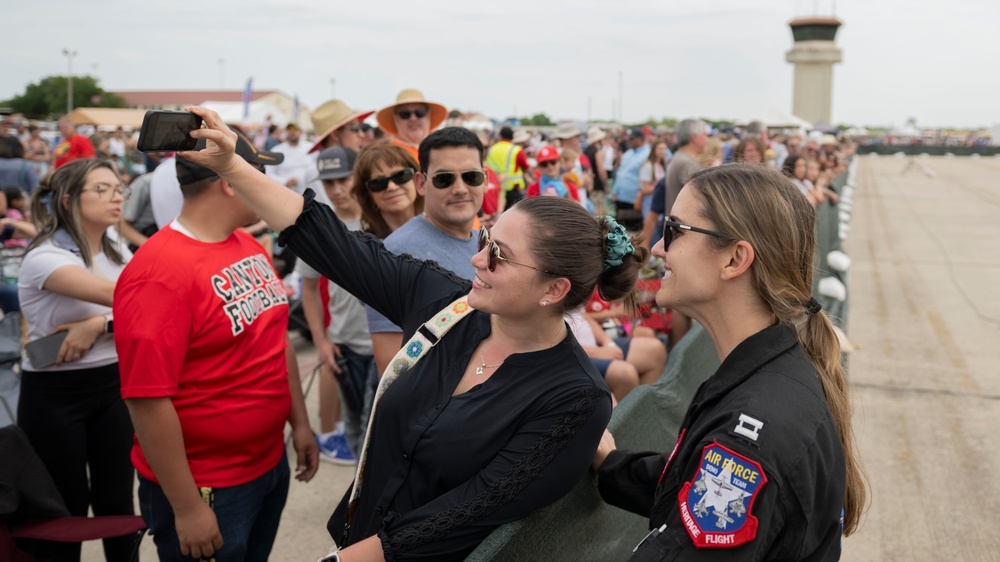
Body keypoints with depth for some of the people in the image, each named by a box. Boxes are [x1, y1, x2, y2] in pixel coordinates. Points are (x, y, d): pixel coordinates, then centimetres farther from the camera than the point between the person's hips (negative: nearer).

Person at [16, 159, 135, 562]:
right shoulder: (44, 258, -18)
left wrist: (102, 325, -21)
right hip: (54, 394, -5)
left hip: (113, 385, 5)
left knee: (116, 499, 9)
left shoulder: (119, 253, 5)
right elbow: (117, 295, -32)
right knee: (67, 508, 7)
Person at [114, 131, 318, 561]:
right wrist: (186, 508, -19)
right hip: (206, 489, -8)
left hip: (271, 464, 8)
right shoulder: (160, 272, -22)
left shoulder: (250, 247, 4)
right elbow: (147, 400, -23)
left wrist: (299, 422, 14)